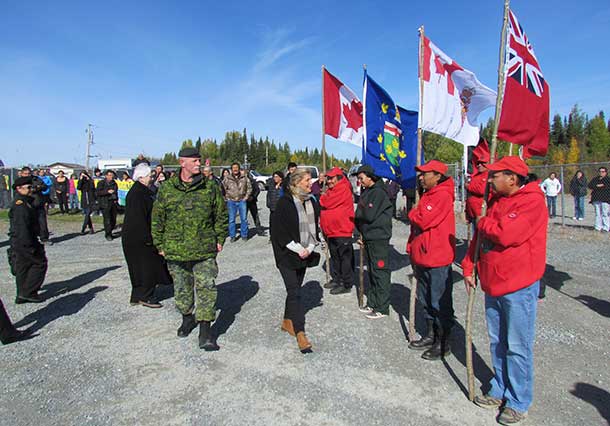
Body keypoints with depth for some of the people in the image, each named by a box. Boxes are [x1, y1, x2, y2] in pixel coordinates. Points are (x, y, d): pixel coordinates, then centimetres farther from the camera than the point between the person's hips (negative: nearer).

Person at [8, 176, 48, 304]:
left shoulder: (25, 202, 15)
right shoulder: (20, 205, -18)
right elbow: (21, 227, -23)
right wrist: (30, 246, -23)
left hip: (18, 242, 10)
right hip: (24, 242, -10)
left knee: (23, 267, 14)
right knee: (39, 263, -3)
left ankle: (22, 296, 22)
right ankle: (28, 292, 2)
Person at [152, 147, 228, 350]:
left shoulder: (210, 188, -2)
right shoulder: (166, 189, 0)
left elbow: (221, 216, 7)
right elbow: (157, 219, 8)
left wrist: (220, 240, 4)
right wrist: (160, 244, 6)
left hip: (205, 251, -1)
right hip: (176, 251, 2)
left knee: (206, 288, -5)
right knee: (182, 289, 17)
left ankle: (205, 332, 3)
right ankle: (187, 317, 42)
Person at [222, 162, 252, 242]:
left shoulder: (244, 178, 4)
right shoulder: (227, 179, -1)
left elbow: (249, 188, 11)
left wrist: (246, 197, 3)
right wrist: (227, 198, -2)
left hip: (242, 201, 1)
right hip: (231, 201, -1)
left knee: (244, 219, 4)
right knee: (231, 220, 3)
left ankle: (244, 235, 17)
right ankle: (232, 236, 14)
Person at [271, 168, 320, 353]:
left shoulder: (311, 202, 6)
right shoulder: (284, 203, -14)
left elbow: (314, 226, 13)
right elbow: (279, 231, -14)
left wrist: (309, 247, -2)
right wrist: (298, 249, -16)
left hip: (304, 253, 7)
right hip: (287, 255, -6)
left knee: (295, 289, 16)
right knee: (294, 292, -8)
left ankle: (287, 322, 33)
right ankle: (300, 333, -4)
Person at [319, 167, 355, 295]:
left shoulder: (343, 189, -14)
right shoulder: (331, 190, 16)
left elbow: (327, 203, -22)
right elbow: (323, 204, 15)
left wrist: (322, 198, 1)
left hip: (342, 232, -10)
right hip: (331, 232, 10)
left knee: (345, 258, -1)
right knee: (335, 257, 18)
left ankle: (347, 284, 6)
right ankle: (337, 280, 31)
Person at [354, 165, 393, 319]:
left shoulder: (379, 192, -14)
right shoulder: (366, 192, 14)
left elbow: (370, 215, -20)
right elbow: (361, 216, 16)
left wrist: (361, 208, -1)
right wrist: (362, 234, 7)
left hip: (379, 238, -9)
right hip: (369, 238, 9)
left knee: (380, 272, -3)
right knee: (372, 271, 15)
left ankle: (382, 308, 5)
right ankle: (372, 303, 26)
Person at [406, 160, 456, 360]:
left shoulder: (443, 196, -16)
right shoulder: (427, 195, 14)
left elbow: (423, 220, -26)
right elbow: (416, 225, 17)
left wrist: (412, 213, -5)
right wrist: (411, 250, 14)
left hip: (438, 260, -9)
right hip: (422, 258, 10)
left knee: (440, 303, 4)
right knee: (426, 300, 19)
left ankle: (443, 343, 18)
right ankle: (431, 336, 33)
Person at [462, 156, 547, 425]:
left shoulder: (533, 201, -15)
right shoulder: (497, 200, 11)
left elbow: (505, 234, -28)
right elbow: (479, 236, 15)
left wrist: (483, 223, -9)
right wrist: (469, 267, 11)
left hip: (519, 286, -8)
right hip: (493, 283, 8)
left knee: (517, 347, 3)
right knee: (497, 342, 17)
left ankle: (518, 402, 18)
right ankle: (500, 390, 31)